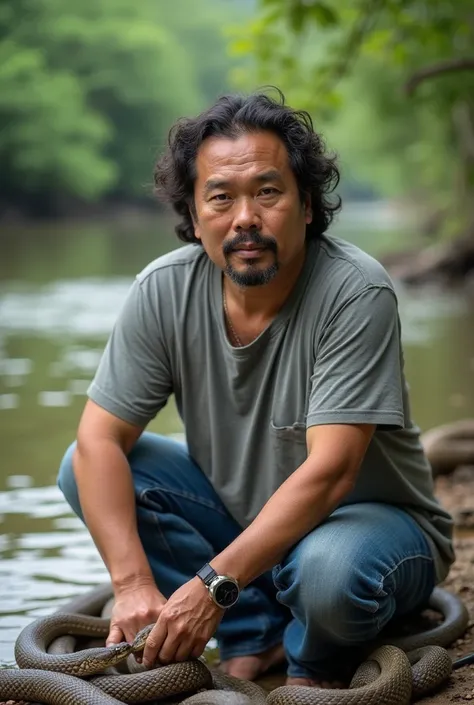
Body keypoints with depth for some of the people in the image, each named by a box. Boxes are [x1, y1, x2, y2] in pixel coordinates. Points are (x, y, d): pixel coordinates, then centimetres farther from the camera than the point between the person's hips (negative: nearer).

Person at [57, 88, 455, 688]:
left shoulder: (357, 293, -25)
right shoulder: (163, 291, -13)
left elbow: (329, 473, -30)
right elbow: (99, 440, -15)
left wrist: (214, 585, -36)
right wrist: (134, 586, -28)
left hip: (371, 515, -5)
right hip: (239, 513, 5)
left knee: (328, 570, -39)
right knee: (86, 470, -13)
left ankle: (313, 662, 0)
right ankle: (256, 638, -2)